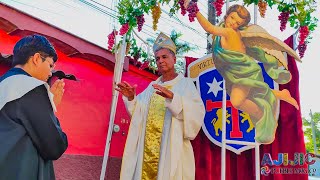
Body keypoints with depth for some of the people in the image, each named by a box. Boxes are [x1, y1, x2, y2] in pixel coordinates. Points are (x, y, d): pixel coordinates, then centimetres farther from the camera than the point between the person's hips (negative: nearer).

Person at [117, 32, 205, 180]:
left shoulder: (185, 84, 0)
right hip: (147, 147, 5)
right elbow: (139, 112, 10)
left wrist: (173, 97, -30)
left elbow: (197, 112, -16)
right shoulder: (152, 86, 16)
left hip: (171, 147, -4)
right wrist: (131, 98, -7)